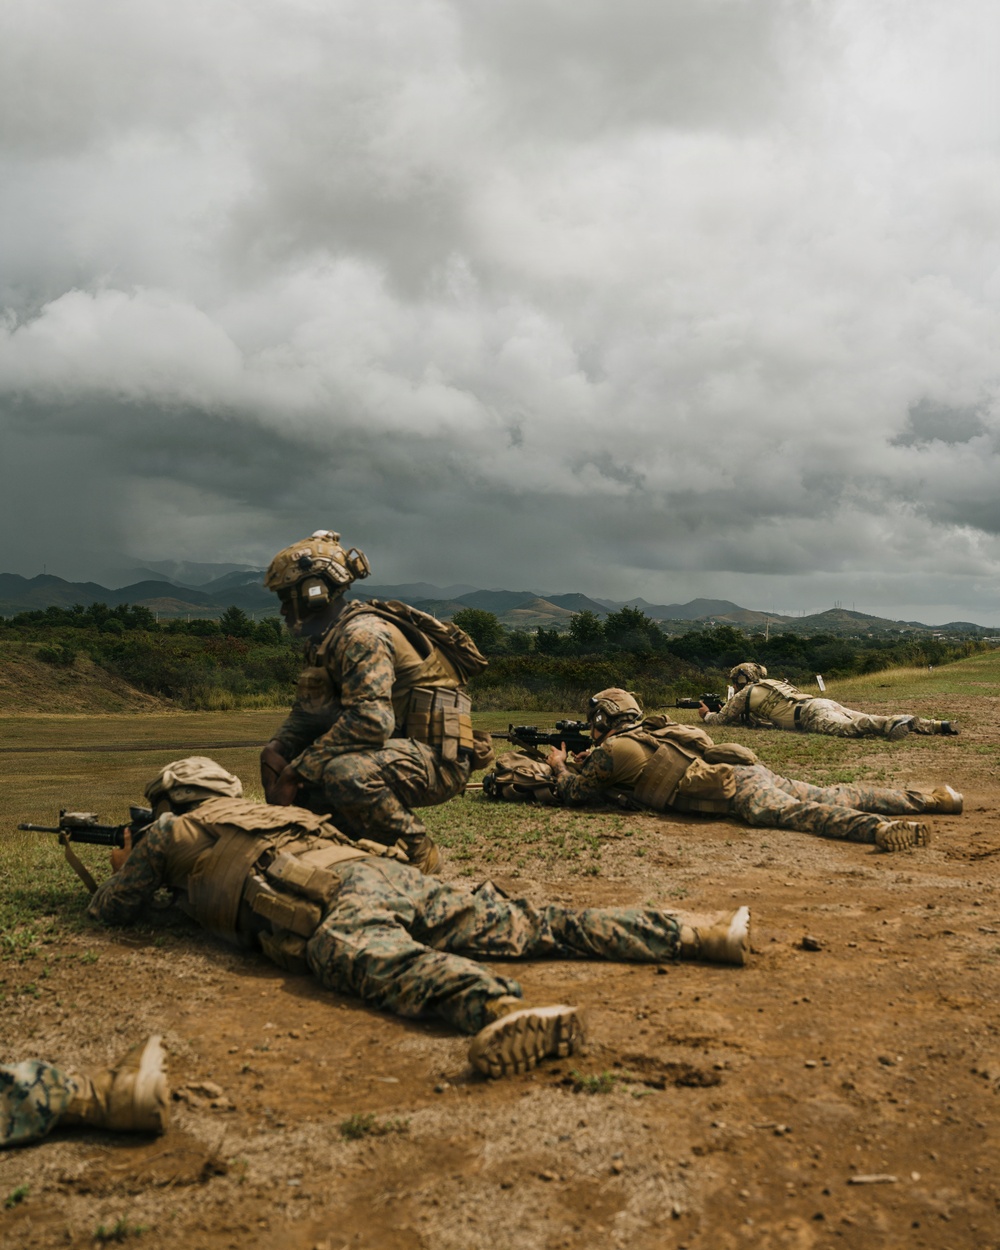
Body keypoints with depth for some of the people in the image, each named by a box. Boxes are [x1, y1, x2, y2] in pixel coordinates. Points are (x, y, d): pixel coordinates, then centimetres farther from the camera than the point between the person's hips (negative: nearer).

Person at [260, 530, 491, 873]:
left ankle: (417, 851, -11)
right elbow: (307, 714, 16)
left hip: (437, 758, -10)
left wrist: (298, 769, -25)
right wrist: (279, 751, -6)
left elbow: (371, 720, -31)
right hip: (398, 747, 10)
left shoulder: (362, 633, -20)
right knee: (279, 757, 7)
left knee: (347, 774, -37)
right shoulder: (325, 640, 11)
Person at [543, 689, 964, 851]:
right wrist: (589, 762, 50)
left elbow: (574, 793, 15)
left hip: (734, 789, -9)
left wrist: (560, 768, 35)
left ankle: (881, 829, -54)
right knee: (832, 796, 9)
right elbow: (636, 780, 51)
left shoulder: (614, 749, 5)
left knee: (795, 812, -29)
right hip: (751, 769, 9)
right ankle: (934, 799, 5)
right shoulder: (655, 731, 31)